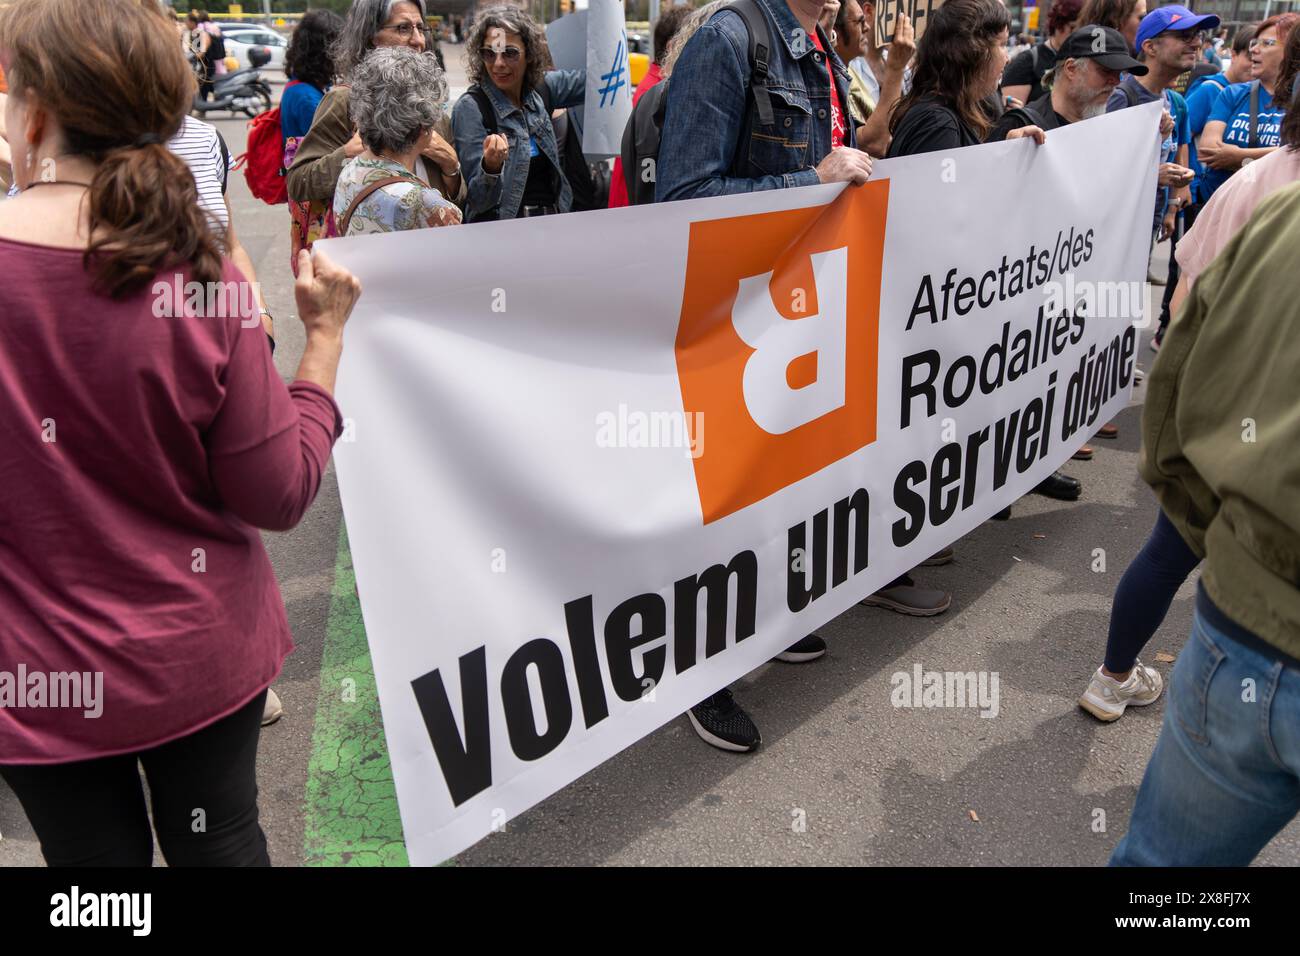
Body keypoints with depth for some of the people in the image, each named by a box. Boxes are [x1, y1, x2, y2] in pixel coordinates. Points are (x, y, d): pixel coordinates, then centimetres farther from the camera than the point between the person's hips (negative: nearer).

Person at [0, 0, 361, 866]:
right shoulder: (202, 279, -16)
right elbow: (280, 496, -12)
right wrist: (325, 337, -4)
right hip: (206, 656, 1)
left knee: (99, 854, 22)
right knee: (222, 844, 22)